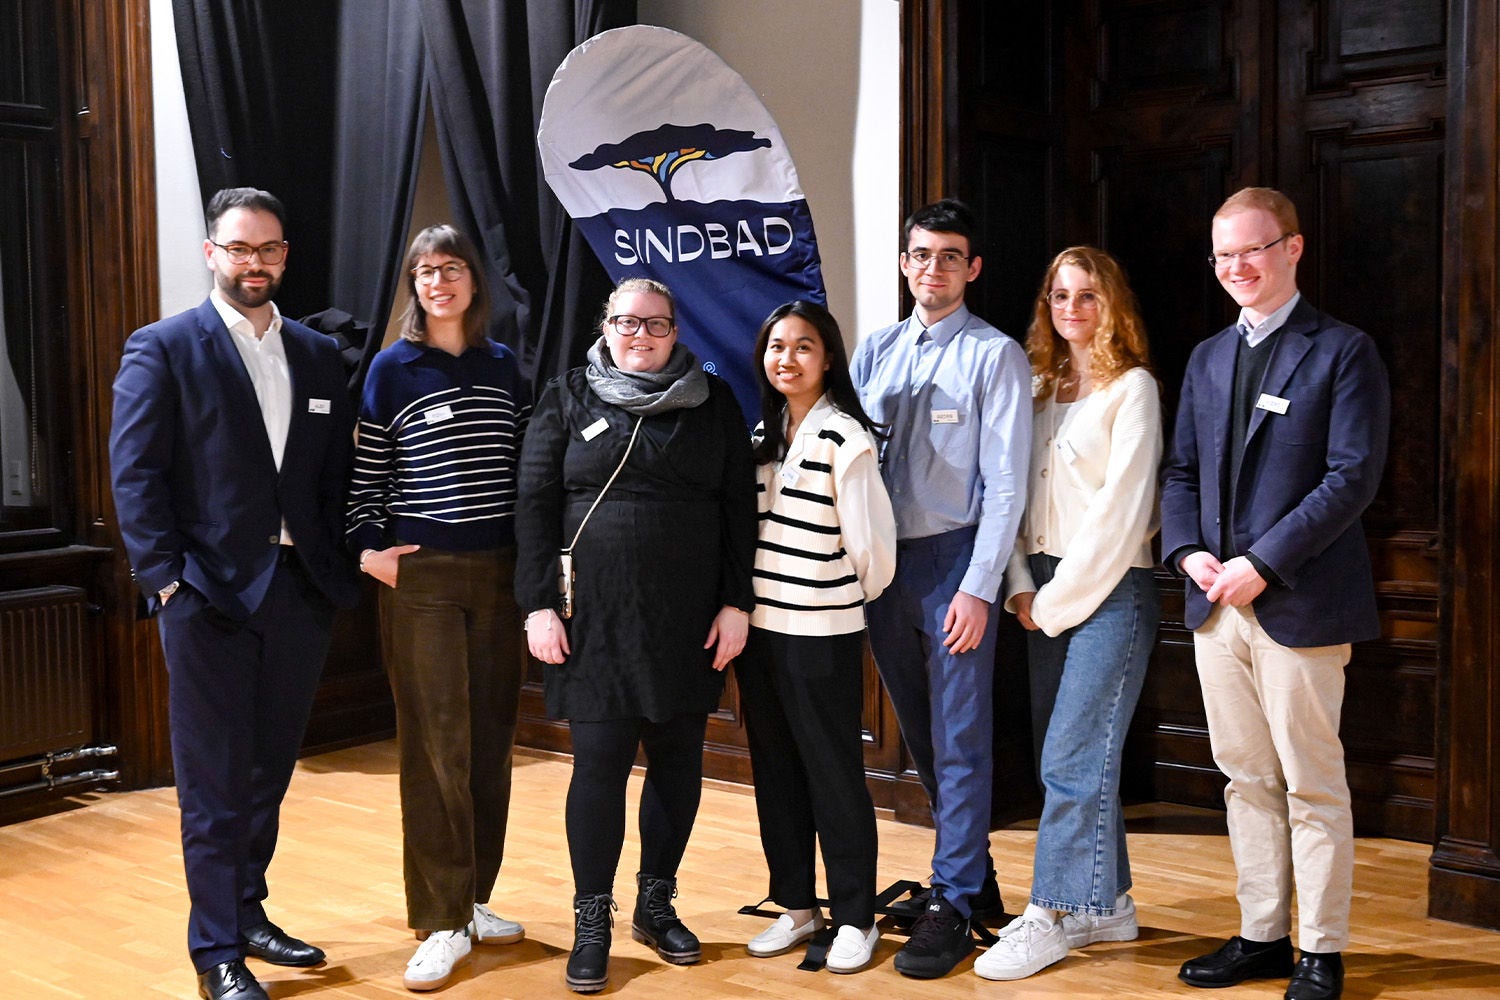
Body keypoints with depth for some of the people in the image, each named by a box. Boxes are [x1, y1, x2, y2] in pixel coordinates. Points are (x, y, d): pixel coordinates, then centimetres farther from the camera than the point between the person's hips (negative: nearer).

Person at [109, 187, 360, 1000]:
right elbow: (134, 474, -8)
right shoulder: (162, 349, -2)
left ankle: (248, 913, 30)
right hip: (209, 596, -5)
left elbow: (337, 470, 12)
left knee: (268, 771, 15)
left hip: (300, 592, 5)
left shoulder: (317, 354, 13)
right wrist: (166, 581, -14)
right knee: (213, 781, 2)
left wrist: (341, 563, 1)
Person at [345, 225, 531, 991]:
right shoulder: (392, 368, -1)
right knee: (436, 747, -4)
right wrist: (367, 548, -9)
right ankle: (441, 923, 3)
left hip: (498, 575, 4)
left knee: (490, 741, 8)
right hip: (419, 575, -4)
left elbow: (527, 467, 12)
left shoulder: (504, 366, 9)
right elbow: (366, 470, 0)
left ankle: (472, 898, 21)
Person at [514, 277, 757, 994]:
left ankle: (656, 905, 25)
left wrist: (736, 603, -1)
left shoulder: (715, 403, 8)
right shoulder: (568, 399, 5)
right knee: (599, 762, -1)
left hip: (689, 621, 2)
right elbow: (535, 504, 1)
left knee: (678, 760, 8)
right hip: (596, 618, -2)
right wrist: (539, 605, -6)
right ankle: (592, 922, 12)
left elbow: (739, 508, 5)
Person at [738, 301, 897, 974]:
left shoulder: (844, 437, -12)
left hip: (822, 634, -7)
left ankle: (854, 918, 15)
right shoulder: (762, 434, 10)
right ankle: (796, 905, 26)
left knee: (834, 776, 2)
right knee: (775, 773, 13)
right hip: (760, 627, 7)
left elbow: (870, 536, -13)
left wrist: (858, 595, 3)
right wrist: (744, 603, 12)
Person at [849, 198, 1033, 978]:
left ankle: (952, 904, 7)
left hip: (953, 559, -6)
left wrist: (978, 587, -15)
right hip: (881, 559, 6)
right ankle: (974, 876, 29)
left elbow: (1005, 483, -9)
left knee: (959, 739, -2)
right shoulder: (874, 351, 11)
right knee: (920, 737, 14)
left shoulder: (995, 355, -4)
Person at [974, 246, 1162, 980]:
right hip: (1046, 590, 7)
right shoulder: (1039, 385, 14)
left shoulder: (1132, 388, -5)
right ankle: (1106, 901, 21)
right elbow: (1017, 491, 12)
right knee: (1061, 754, 9)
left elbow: (1121, 508, -11)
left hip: (1111, 588, -7)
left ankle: (1052, 915, 3)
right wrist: (1023, 586, 1)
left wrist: (1060, 597, -10)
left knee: (1071, 759, -7)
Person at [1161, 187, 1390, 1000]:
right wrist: (1187, 551, -3)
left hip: (1298, 602, -6)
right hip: (1216, 601, 6)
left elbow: (1353, 476, -12)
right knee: (1247, 780, 13)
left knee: (1313, 786, 2)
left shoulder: (1342, 352, -4)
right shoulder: (1207, 358, 15)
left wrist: (1264, 563, -17)